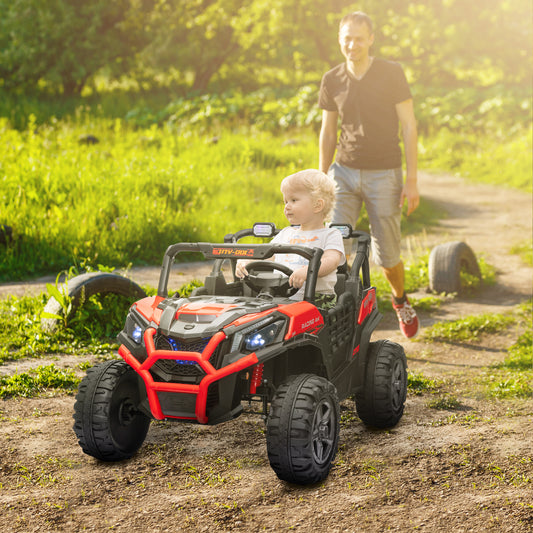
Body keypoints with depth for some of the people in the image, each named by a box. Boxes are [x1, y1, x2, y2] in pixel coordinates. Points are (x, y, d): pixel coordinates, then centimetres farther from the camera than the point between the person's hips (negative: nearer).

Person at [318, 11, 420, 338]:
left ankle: (400, 299, 36)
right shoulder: (332, 81, 3)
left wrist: (412, 180, -10)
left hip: (384, 175, -2)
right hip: (344, 172, 3)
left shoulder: (392, 74, -6)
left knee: (387, 256, 5)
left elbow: (409, 126, -6)